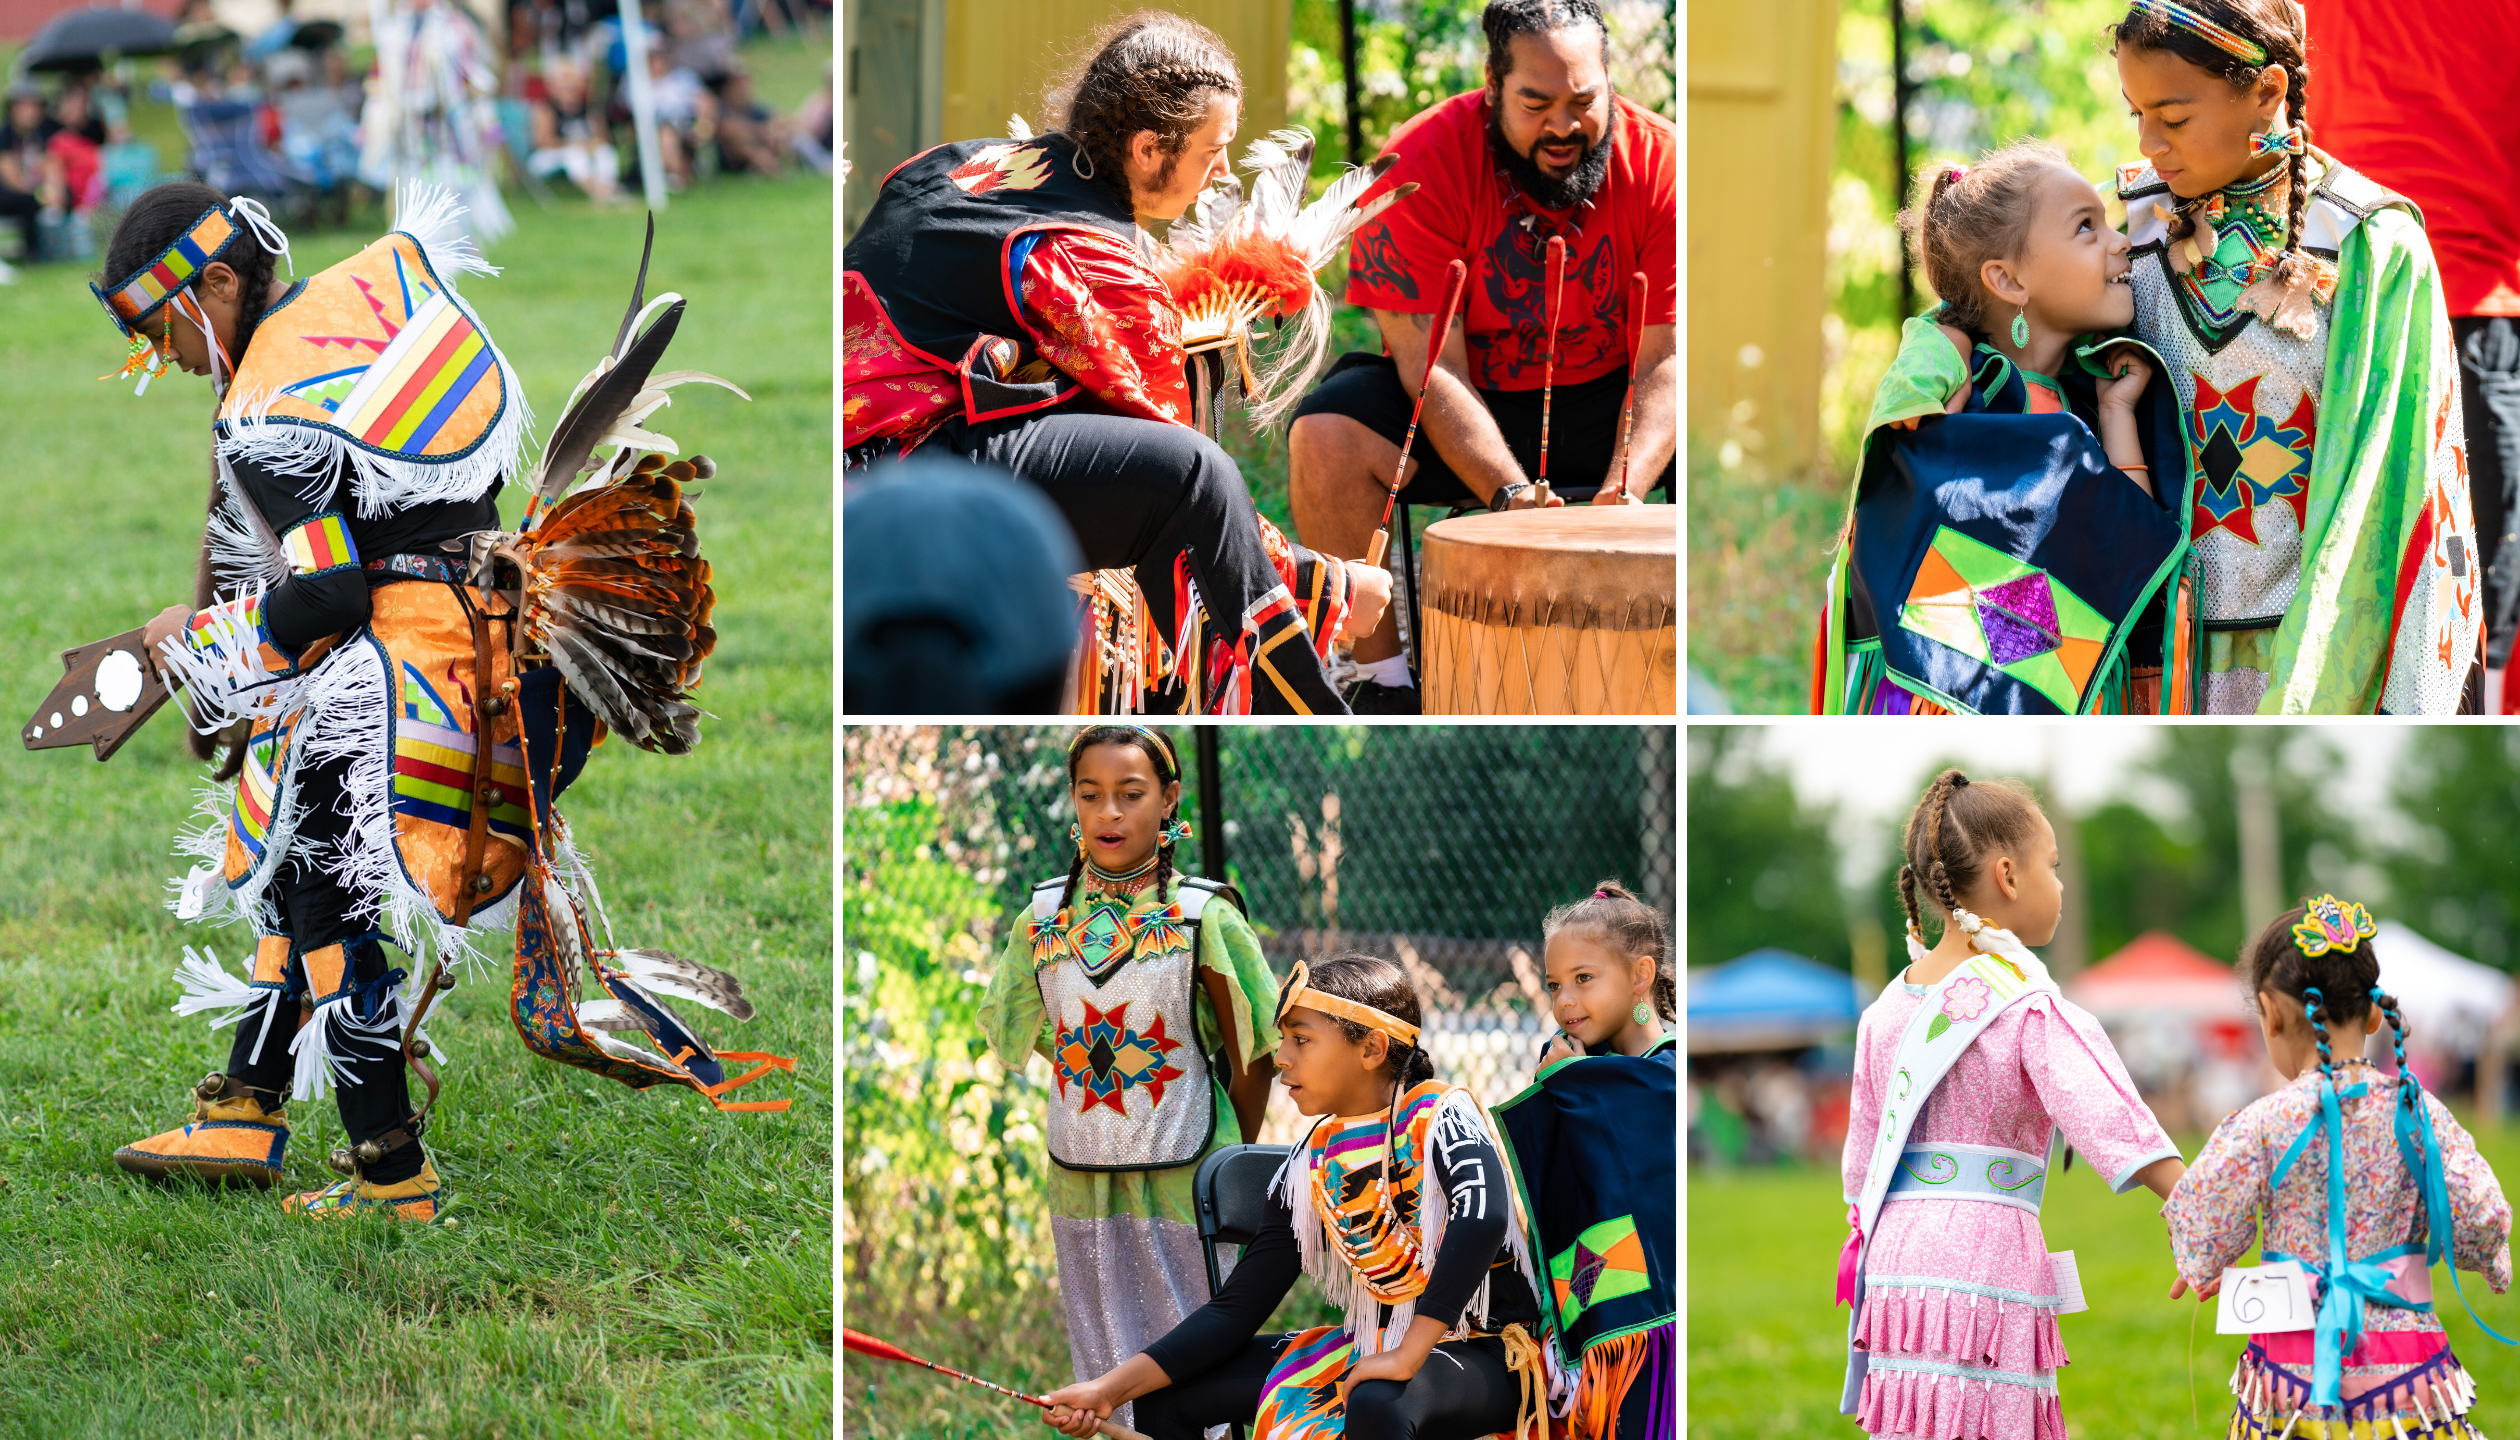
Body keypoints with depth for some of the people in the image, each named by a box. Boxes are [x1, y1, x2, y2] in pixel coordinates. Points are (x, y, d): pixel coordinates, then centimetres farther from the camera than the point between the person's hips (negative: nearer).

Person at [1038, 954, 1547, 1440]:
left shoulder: (1442, 1116, -15)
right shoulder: (1313, 1165, 4)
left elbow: (1482, 1217, -37)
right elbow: (1235, 1309, 3)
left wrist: (1407, 1357, -40)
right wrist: (1112, 1388, -8)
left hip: (1486, 1354, -7)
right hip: (1372, 1349, 7)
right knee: (1165, 1398, 3)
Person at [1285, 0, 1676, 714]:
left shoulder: (1658, 161, -13)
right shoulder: (1422, 161, -18)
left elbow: (1667, 357, -15)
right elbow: (1430, 364, -21)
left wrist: (1622, 490, -33)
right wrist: (1510, 493, -35)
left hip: (1603, 402, 1)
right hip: (1455, 411, -1)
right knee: (1325, 434, -31)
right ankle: (1381, 677, -18)